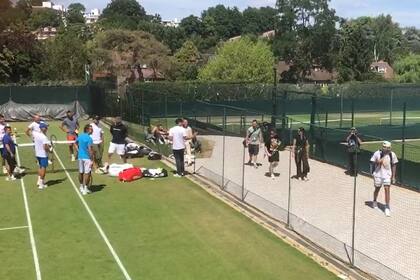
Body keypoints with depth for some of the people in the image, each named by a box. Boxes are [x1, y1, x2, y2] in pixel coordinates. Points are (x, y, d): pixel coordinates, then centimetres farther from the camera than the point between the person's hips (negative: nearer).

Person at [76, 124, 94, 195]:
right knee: (87, 173, -1)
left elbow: (76, 143, 23)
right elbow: (90, 150, -21)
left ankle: (81, 186, 30)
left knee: (81, 172, 16)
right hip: (87, 157, -7)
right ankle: (85, 188, 0)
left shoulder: (79, 136, 5)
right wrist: (92, 160, -17)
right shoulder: (89, 138, -18)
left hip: (80, 156, 8)